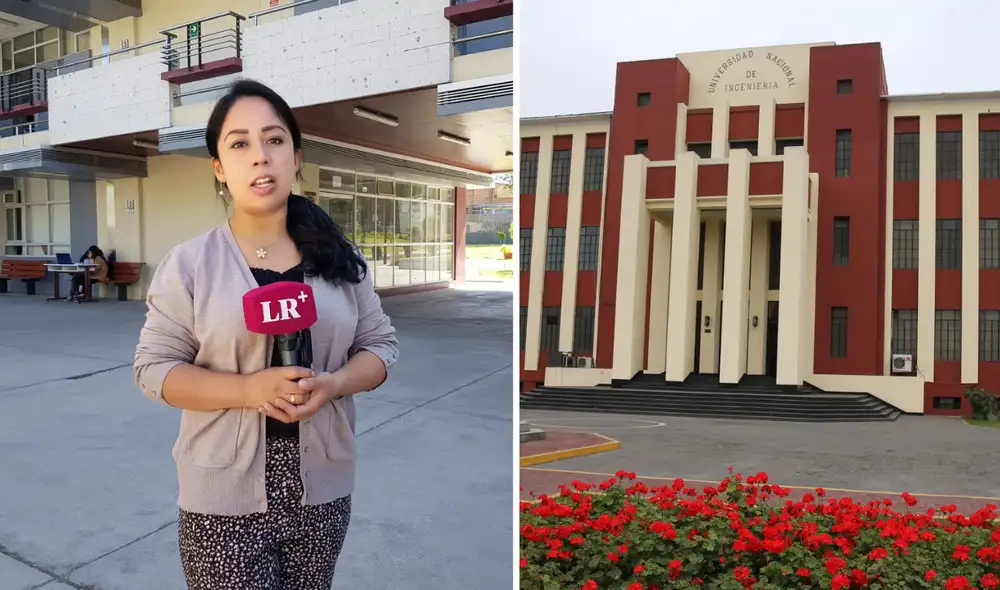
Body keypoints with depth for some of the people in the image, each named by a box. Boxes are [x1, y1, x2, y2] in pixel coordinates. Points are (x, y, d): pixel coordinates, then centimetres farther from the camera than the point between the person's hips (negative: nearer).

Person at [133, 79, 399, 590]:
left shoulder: (340, 258, 2)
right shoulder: (188, 263, -5)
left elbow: (380, 345, 4)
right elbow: (153, 367, -5)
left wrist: (330, 384, -16)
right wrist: (249, 389, -20)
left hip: (322, 490, 3)